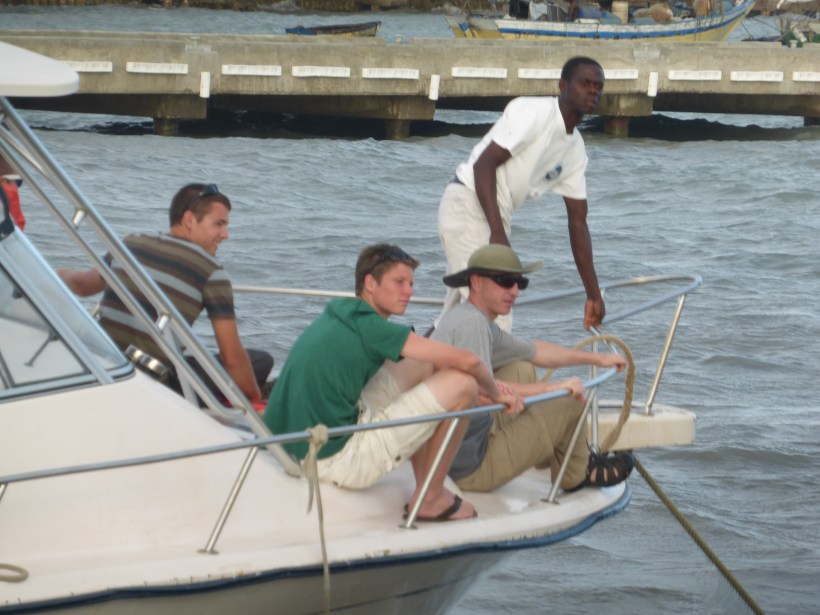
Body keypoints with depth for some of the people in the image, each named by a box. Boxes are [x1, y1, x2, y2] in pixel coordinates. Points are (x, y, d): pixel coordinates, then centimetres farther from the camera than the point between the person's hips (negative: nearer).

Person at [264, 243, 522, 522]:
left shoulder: (335, 318, 16)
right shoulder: (370, 327, -13)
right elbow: (467, 361, -15)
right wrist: (496, 394, 6)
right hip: (338, 461, -10)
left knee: (419, 367, 23)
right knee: (461, 383, -7)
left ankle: (425, 487, 22)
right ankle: (431, 499, 5)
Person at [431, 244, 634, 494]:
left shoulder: (477, 322, 13)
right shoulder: (472, 323, -18)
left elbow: (535, 351, 27)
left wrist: (597, 358, 32)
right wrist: (553, 387, -27)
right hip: (472, 468, -10)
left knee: (521, 370, 22)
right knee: (572, 402, 1)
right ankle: (575, 475, 27)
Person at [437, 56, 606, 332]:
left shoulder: (575, 150, 11)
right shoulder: (533, 112, -13)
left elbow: (578, 223, 12)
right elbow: (484, 164, -20)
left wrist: (593, 295, 8)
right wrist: (498, 233, -28)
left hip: (494, 216, 9)